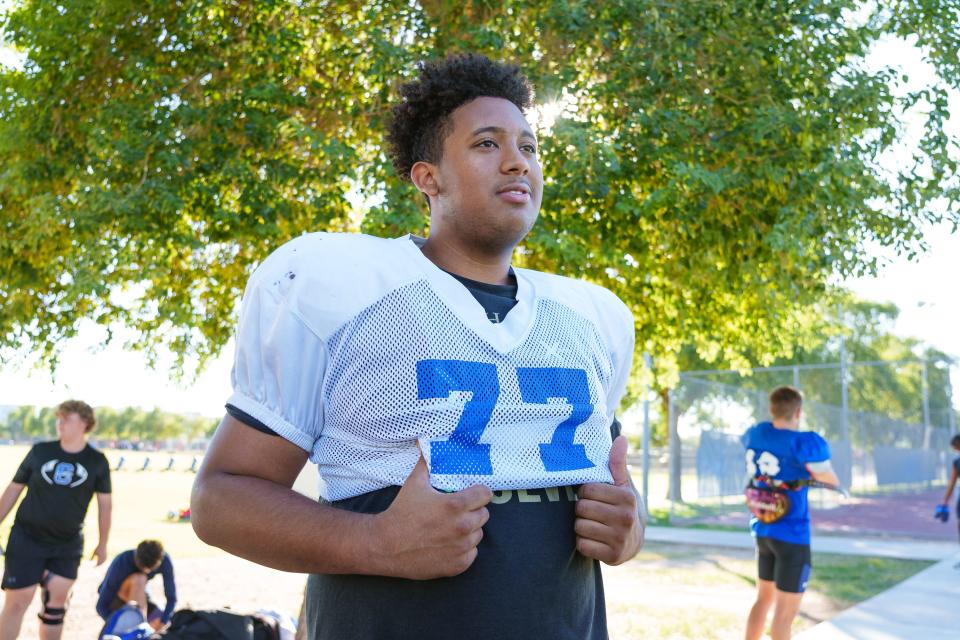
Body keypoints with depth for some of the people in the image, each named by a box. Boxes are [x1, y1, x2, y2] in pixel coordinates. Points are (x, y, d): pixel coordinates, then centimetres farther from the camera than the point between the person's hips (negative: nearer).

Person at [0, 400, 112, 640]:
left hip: (68, 545, 1)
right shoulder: (40, 451, -2)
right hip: (26, 539, -1)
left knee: (56, 603, 5)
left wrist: (102, 544, 8)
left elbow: (104, 504, 5)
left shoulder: (97, 462, -2)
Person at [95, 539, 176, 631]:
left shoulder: (165, 560, -24)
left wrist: (162, 623, -29)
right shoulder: (121, 564, -32)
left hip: (139, 597, 5)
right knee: (138, 579, -36)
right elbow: (101, 606, -25)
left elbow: (171, 597, -18)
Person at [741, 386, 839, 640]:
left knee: (764, 598, 22)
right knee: (786, 611, 1)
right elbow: (832, 482, -7)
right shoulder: (805, 442, -17)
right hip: (792, 534, -7)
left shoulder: (756, 433, 1)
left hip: (762, 530, 7)